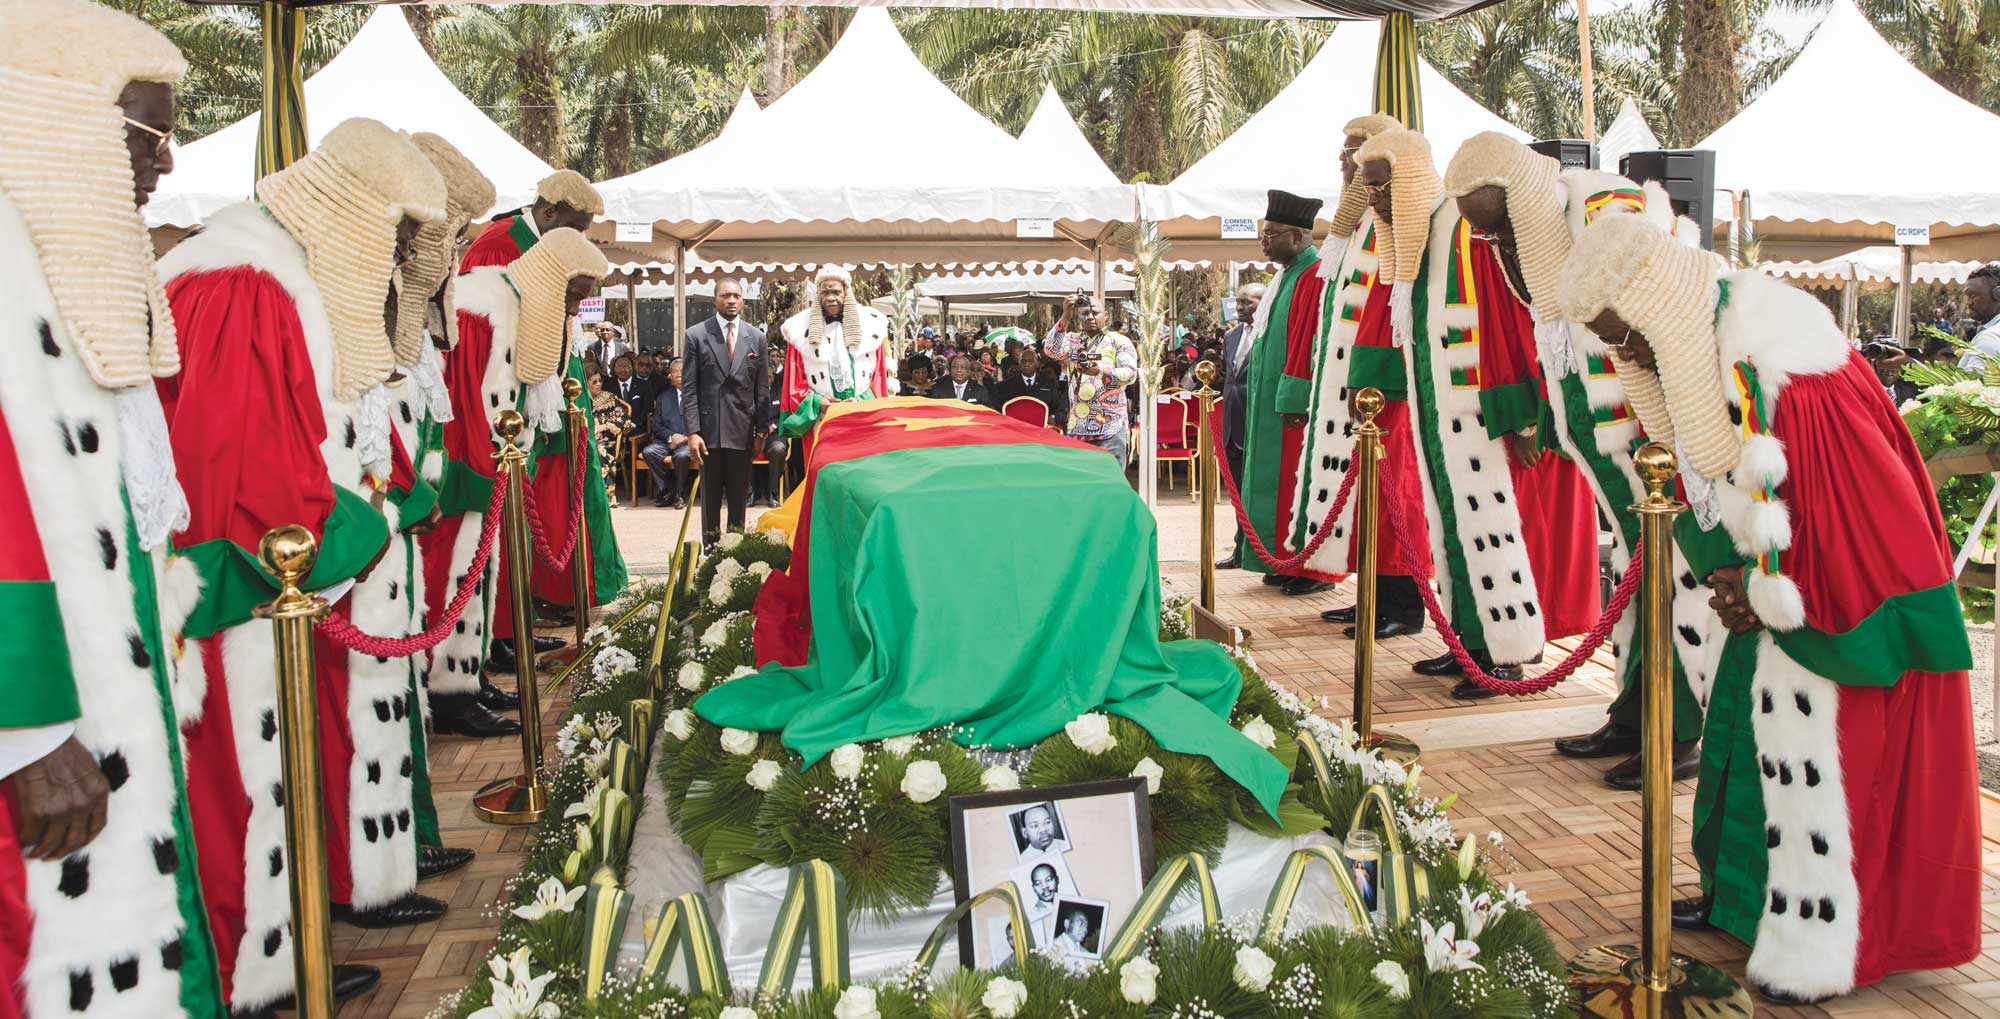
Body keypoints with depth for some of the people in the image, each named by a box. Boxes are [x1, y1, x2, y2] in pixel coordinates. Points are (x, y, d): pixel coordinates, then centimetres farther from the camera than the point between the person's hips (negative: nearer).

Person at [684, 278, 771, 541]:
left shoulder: (756, 337, 6)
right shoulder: (696, 335, 0)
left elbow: (762, 388, 7)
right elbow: (689, 388, -2)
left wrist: (762, 430, 3)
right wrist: (692, 431, -10)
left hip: (742, 431, 2)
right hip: (709, 430, -2)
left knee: (739, 499, 7)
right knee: (710, 498, 6)